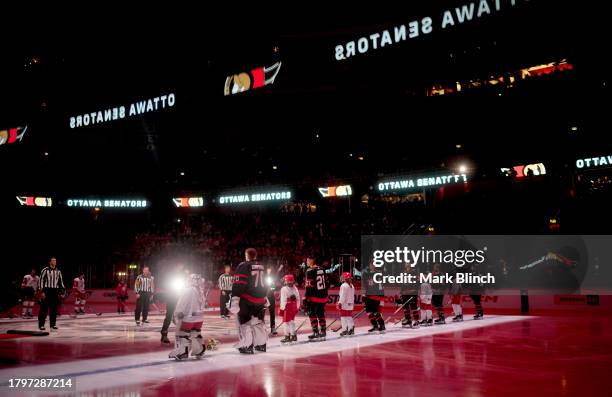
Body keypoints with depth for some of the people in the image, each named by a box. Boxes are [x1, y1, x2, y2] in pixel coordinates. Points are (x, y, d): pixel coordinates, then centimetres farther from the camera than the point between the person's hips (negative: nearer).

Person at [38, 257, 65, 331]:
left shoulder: (58, 271, 12)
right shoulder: (45, 270, -5)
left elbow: (60, 282, 17)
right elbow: (41, 280, -7)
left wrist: (62, 291, 12)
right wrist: (42, 291, -12)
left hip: (55, 292, 5)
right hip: (46, 291, -5)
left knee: (54, 309, 7)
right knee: (44, 308, -3)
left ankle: (52, 324, 15)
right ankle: (41, 325, 3)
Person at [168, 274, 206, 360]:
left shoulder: (186, 291, -12)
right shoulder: (199, 292, 9)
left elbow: (181, 305, -15)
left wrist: (177, 316, -10)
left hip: (188, 317, -7)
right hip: (199, 317, 7)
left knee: (182, 334, 1)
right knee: (196, 334, 18)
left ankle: (182, 353, -1)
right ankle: (199, 351, 24)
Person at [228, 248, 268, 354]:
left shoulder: (243, 266, -10)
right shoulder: (261, 267, 12)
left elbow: (238, 285, -18)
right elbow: (264, 284, 20)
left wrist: (234, 300, -20)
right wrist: (264, 297, 30)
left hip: (246, 299, -6)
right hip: (260, 299, 6)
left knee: (245, 322, 0)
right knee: (259, 321, 16)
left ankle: (247, 346, -3)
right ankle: (261, 344, 20)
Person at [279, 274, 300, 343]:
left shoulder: (284, 289, -14)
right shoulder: (295, 288, 7)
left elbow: (283, 300, -16)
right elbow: (298, 299, 11)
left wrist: (282, 309, -11)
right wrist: (297, 307, 19)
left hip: (287, 307, -7)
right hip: (294, 307, 7)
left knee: (287, 322, 0)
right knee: (292, 321, 16)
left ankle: (287, 336, 0)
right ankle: (293, 335, 20)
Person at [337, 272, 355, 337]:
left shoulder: (344, 286, -14)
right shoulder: (352, 286, 11)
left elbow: (342, 296, -17)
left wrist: (340, 303, -14)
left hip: (344, 304, -8)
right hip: (350, 304, 8)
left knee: (343, 317, -3)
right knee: (349, 316, 14)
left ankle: (344, 330, -3)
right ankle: (351, 329, 12)